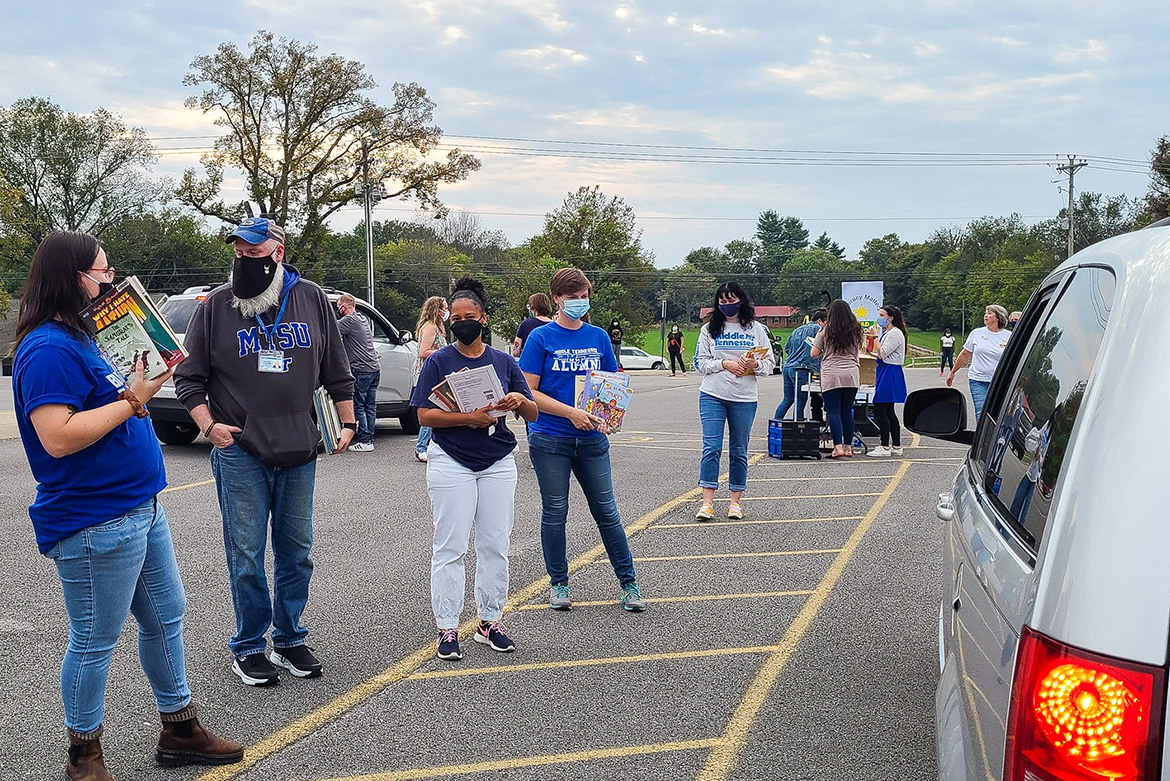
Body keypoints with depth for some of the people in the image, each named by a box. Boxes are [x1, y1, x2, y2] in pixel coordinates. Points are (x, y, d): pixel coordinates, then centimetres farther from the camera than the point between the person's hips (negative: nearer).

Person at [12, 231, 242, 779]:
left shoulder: (82, 338, 14)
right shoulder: (48, 349, -18)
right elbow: (58, 438, -26)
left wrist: (139, 382, 6)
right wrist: (132, 401, -20)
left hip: (138, 507, 10)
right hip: (93, 524, -10)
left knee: (166, 619, 17)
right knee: (94, 642, 3)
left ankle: (179, 732, 31)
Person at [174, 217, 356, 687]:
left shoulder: (311, 299, 5)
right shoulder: (215, 306, -1)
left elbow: (336, 371, 13)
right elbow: (188, 378, 3)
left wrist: (347, 423, 9)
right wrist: (208, 425, -11)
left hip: (299, 454, 3)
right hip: (240, 454, -2)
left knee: (296, 552, 11)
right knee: (246, 556, 2)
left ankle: (289, 640, 25)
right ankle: (249, 648, 16)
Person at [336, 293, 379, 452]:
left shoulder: (349, 320, -10)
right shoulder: (362, 319, 19)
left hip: (362, 370, -9)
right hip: (375, 368, 9)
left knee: (358, 407, -4)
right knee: (370, 406, 9)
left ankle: (364, 441, -4)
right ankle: (369, 439, 13)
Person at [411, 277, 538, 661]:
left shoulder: (504, 362, 8)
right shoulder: (438, 362, -1)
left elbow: (533, 414, 8)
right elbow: (425, 415, -9)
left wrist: (520, 400, -15)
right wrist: (469, 418, -22)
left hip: (498, 463, 3)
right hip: (451, 462, -3)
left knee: (495, 546, 7)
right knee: (450, 547, -2)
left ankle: (490, 622, 19)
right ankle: (447, 629, 5)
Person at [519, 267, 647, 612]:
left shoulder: (598, 337, 8)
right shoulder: (541, 337, -3)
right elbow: (529, 392, -7)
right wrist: (571, 413, -17)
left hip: (592, 440, 3)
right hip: (550, 439, -2)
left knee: (606, 511, 5)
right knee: (555, 512, 6)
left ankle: (628, 583, 14)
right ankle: (558, 584, 20)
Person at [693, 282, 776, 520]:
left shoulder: (757, 329, 7)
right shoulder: (709, 329, 7)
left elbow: (769, 363, 6)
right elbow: (700, 362, 3)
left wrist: (755, 364, -15)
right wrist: (724, 364, -12)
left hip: (744, 399, 1)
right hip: (712, 395, 0)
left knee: (739, 451, 6)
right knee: (711, 447, -7)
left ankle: (736, 501, 15)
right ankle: (707, 502, -7)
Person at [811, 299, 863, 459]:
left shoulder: (826, 330, -1)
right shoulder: (856, 331, 9)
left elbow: (813, 353, 0)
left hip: (831, 375, -3)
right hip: (851, 375, 3)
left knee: (833, 411, -3)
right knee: (847, 411, 9)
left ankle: (838, 446, -12)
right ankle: (848, 447, 12)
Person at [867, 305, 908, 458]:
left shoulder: (895, 333, -13)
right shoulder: (887, 333, 18)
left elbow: (882, 353, -20)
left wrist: (875, 337, -12)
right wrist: (871, 353, 12)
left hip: (891, 375, -11)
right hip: (885, 373, 11)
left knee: (879, 409, -11)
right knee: (889, 411, 11)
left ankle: (885, 447, -9)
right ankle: (896, 446, 15)